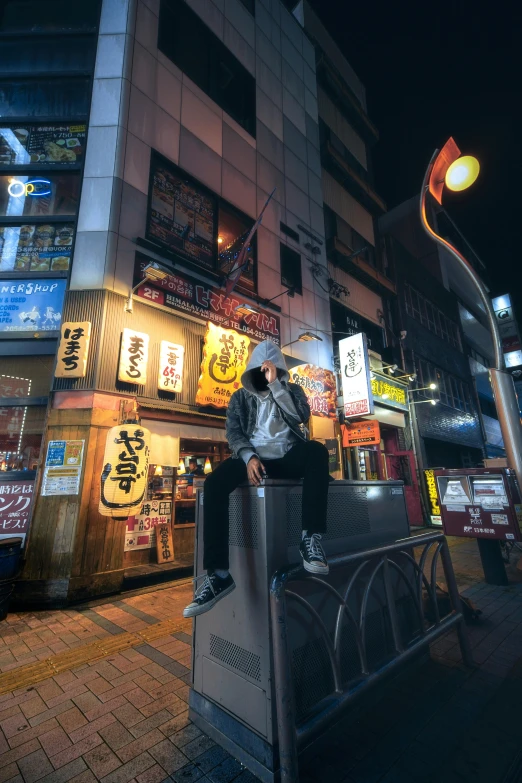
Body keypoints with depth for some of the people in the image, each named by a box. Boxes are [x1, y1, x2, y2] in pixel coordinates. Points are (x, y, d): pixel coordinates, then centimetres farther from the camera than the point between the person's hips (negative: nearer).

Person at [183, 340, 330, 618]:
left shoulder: (292, 390, 16)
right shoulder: (240, 397, 16)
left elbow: (302, 416, -5)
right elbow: (233, 432, 3)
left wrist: (275, 384, -10)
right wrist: (249, 457, -17)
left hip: (287, 457, 0)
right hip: (252, 457, 1)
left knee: (317, 450, -33)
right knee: (214, 483, -29)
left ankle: (310, 536, -31)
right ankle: (218, 573, -24)